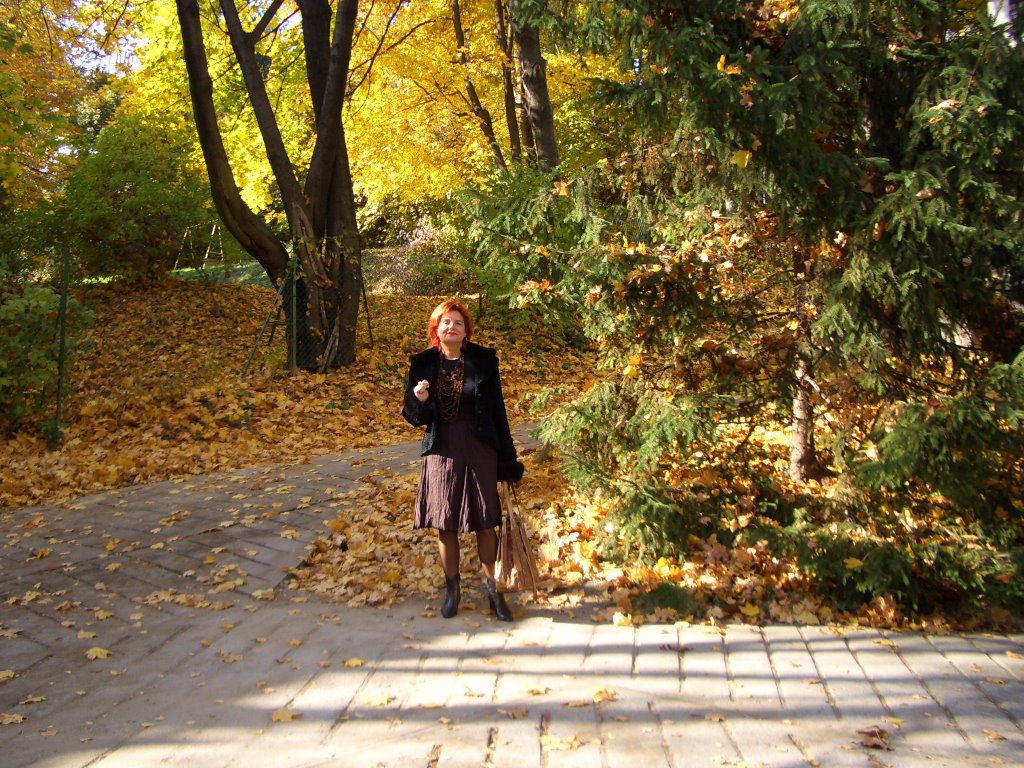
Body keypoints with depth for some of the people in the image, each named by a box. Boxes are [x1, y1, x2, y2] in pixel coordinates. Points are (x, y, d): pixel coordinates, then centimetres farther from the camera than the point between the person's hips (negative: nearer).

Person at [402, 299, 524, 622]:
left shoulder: (484, 360, -2)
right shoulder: (423, 364, 1)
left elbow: (498, 411, 1)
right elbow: (413, 416, 5)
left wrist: (508, 459, 1)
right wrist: (419, 400, -19)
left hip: (479, 452, -1)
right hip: (441, 452, 1)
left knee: (485, 523, 5)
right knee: (444, 524, 7)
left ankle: (491, 585, 22)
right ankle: (452, 587, 24)